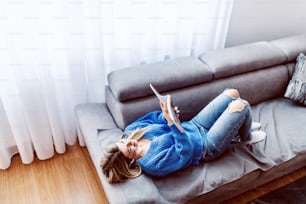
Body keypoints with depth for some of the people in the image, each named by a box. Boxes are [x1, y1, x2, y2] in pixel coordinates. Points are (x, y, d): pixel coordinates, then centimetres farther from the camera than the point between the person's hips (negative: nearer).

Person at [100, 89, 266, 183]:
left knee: (232, 93, 4)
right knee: (240, 105, -13)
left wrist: (167, 115, -19)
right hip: (206, 146, -7)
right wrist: (172, 121, -37)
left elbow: (155, 118, 2)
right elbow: (186, 151, -31)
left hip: (193, 126, 7)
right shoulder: (154, 163, -31)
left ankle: (241, 125, 34)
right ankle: (246, 137, 20)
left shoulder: (131, 129, -10)